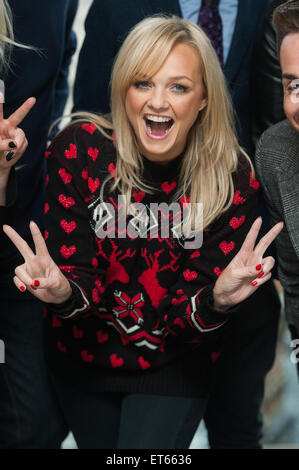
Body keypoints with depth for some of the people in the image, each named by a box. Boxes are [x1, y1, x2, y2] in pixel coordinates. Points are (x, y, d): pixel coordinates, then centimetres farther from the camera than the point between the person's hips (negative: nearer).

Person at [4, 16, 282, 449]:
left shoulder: (232, 177, -18)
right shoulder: (79, 150, -18)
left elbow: (190, 311, -17)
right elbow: (80, 278, -16)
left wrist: (216, 300, -39)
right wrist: (64, 291, -39)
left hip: (174, 363, -1)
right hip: (83, 353, 2)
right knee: (98, 444, 20)